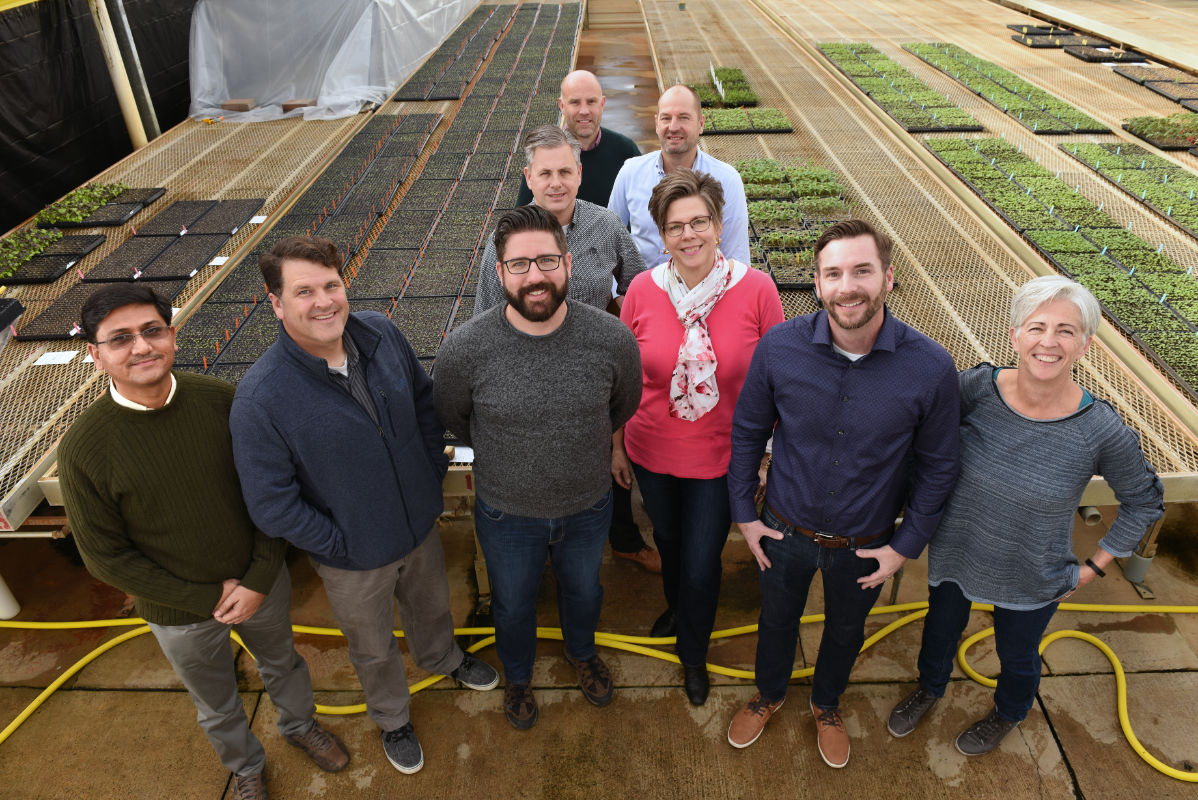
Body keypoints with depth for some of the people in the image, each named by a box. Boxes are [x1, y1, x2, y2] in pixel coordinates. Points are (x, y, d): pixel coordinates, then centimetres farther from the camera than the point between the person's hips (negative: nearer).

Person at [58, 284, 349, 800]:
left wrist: (260, 579, -15)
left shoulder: (219, 400, -17)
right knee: (216, 703, 24)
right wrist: (207, 599, -15)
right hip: (179, 612, -2)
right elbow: (106, 557, -14)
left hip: (260, 581, 2)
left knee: (282, 661, 28)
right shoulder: (84, 449, -22)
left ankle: (299, 724, 60)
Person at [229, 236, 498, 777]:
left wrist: (433, 466, 0)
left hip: (421, 523, 4)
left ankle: (443, 658, 67)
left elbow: (424, 397, 4)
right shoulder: (261, 398, -29)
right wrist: (340, 544, -16)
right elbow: (271, 504, -21)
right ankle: (392, 718, 56)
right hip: (353, 557, -4)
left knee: (431, 604, 32)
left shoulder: (381, 335, -15)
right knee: (374, 650, 24)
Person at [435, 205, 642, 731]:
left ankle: (582, 652, 64)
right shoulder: (464, 349, -25)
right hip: (506, 513, -1)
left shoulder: (612, 339, -23)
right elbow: (452, 418, -3)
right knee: (513, 603, 26)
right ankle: (517, 675, 59)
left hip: (588, 506, 1)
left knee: (583, 590, 29)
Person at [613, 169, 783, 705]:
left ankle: (693, 654, 43)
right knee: (668, 542, 25)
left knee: (702, 565, 10)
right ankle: (677, 608, 60)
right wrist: (618, 446, 6)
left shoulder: (756, 289, -16)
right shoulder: (642, 290, -11)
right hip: (652, 453, 2)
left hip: (720, 457, -2)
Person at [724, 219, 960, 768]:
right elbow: (747, 431, -6)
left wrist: (906, 546, -4)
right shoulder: (779, 347, -22)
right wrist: (743, 512, -1)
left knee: (845, 631, 27)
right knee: (776, 620, 26)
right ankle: (769, 695, 58)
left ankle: (826, 705, 59)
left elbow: (937, 467, -8)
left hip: (865, 545, 0)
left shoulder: (931, 368, -23)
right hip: (784, 531, 0)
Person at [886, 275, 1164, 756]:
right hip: (955, 554, 2)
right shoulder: (977, 387, -22)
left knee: (1017, 657, 27)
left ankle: (1007, 715, 62)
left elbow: (1144, 501, -5)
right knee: (941, 630, 28)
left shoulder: (1101, 431, -24)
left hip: (1031, 581, -1)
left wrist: (1094, 567, -4)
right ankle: (930, 688, 62)